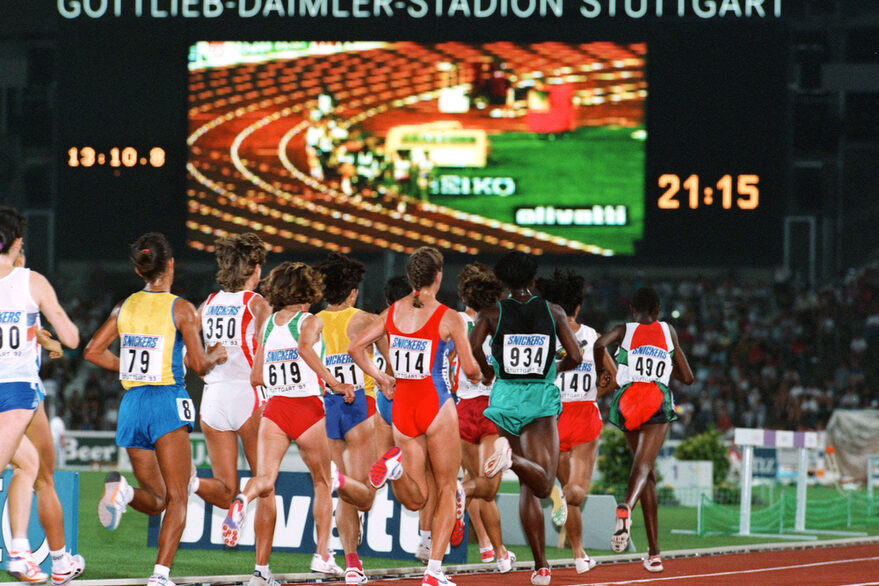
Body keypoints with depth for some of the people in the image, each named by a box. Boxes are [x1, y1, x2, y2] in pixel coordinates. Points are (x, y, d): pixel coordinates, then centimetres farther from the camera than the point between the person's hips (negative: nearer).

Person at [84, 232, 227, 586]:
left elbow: (93, 351, 9)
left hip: (131, 404, 5)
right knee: (177, 497, -1)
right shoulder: (180, 309, -6)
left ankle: (122, 491, -20)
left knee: (155, 500, 14)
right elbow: (199, 366, -9)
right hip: (167, 402, -5)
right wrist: (215, 355, 13)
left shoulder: (125, 307, 8)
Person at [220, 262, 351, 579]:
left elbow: (256, 376, 14)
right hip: (307, 408, -3)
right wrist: (333, 383, -26)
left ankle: (242, 500, -43)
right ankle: (323, 555, 13)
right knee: (322, 482, 15)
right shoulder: (311, 321, -3)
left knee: (265, 479, -8)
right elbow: (305, 348, -26)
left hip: (274, 407, 3)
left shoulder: (267, 325, 11)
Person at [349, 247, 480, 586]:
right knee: (447, 490, 9)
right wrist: (477, 375, 14)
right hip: (436, 406, -4)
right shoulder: (448, 318, -10)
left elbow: (356, 347, 5)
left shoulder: (393, 312, 3)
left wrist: (380, 378, 15)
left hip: (401, 406, 4)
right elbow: (470, 369, -9)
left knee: (415, 500, 10)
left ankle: (396, 465, -24)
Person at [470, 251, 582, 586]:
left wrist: (487, 372, 9)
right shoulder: (553, 312, 5)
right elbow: (575, 357, 1)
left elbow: (473, 348, -12)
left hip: (505, 396, 1)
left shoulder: (491, 313, 3)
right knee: (542, 484, -11)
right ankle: (512, 458, -44)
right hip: (541, 397, -1)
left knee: (528, 487, 7)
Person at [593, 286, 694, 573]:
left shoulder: (624, 330, 14)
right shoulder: (668, 331, 19)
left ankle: (654, 551, 13)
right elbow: (687, 377, 22)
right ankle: (626, 507, -54)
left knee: (647, 472, 15)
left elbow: (599, 344, -9)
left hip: (626, 401, 1)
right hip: (658, 402, -1)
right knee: (643, 465, -19)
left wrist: (600, 372, 9)